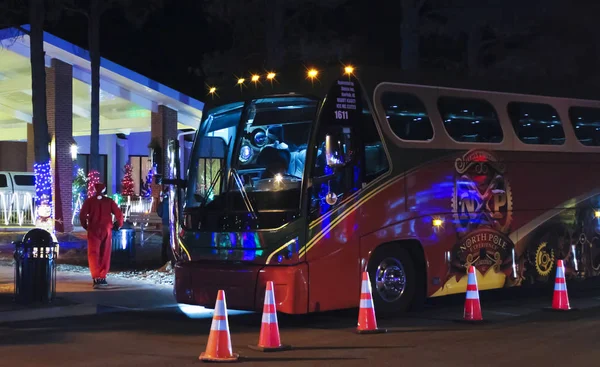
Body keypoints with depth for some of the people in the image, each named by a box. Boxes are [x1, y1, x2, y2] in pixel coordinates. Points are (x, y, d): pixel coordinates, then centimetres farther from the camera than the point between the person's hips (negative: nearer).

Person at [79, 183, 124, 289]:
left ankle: (96, 278, -19)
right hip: (106, 230, 1)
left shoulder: (89, 201, 0)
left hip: (93, 230, -1)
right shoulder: (109, 201, 2)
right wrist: (119, 224, 16)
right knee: (105, 255, 13)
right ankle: (102, 277, 15)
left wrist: (85, 226, 11)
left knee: (93, 254, -3)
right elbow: (119, 214, -3)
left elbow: (82, 215, -6)